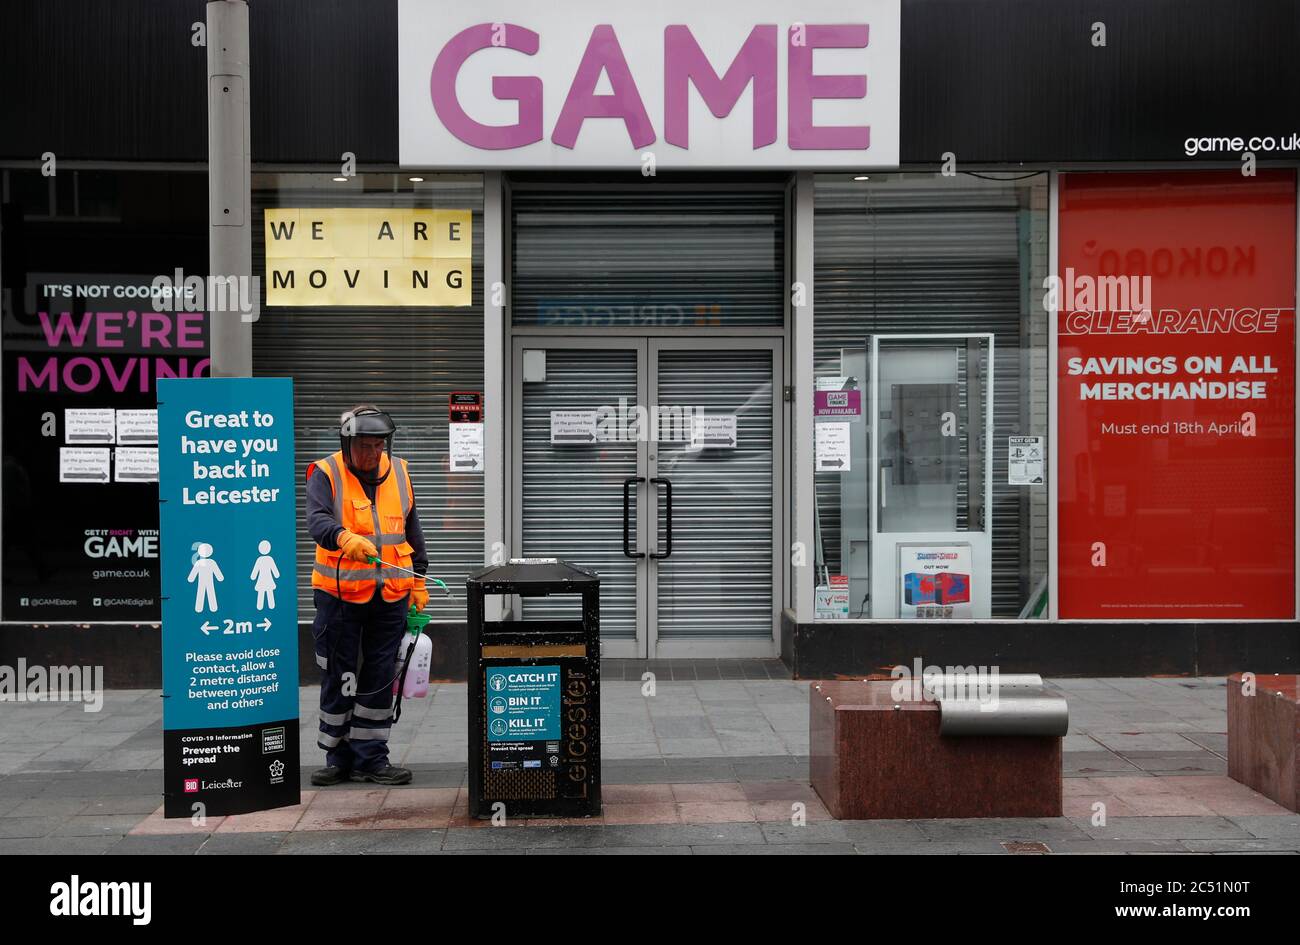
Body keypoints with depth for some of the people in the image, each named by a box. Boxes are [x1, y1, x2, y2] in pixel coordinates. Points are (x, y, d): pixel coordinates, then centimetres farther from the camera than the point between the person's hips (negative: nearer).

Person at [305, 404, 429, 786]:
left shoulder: (398, 473, 10)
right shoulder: (326, 474, -5)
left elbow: (412, 531, 19)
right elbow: (317, 520, -23)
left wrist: (418, 581, 16)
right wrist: (346, 538, -42)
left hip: (390, 597, 4)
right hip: (339, 594, -3)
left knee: (380, 680, 7)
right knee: (338, 680, 5)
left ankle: (370, 759, 16)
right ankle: (338, 758, 17)